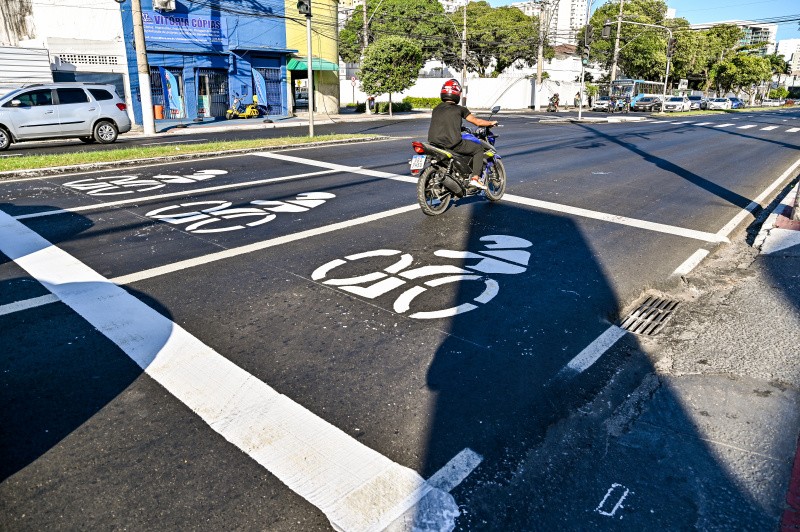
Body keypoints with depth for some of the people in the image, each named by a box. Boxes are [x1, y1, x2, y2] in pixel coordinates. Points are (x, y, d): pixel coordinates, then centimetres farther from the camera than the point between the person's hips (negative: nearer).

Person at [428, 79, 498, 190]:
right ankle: (475, 178, 0)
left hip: (434, 144, 6)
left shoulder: (436, 109, 16)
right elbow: (477, 122, 7)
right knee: (479, 149, 12)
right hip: (453, 144, -5)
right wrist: (491, 123, 25)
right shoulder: (459, 109, 2)